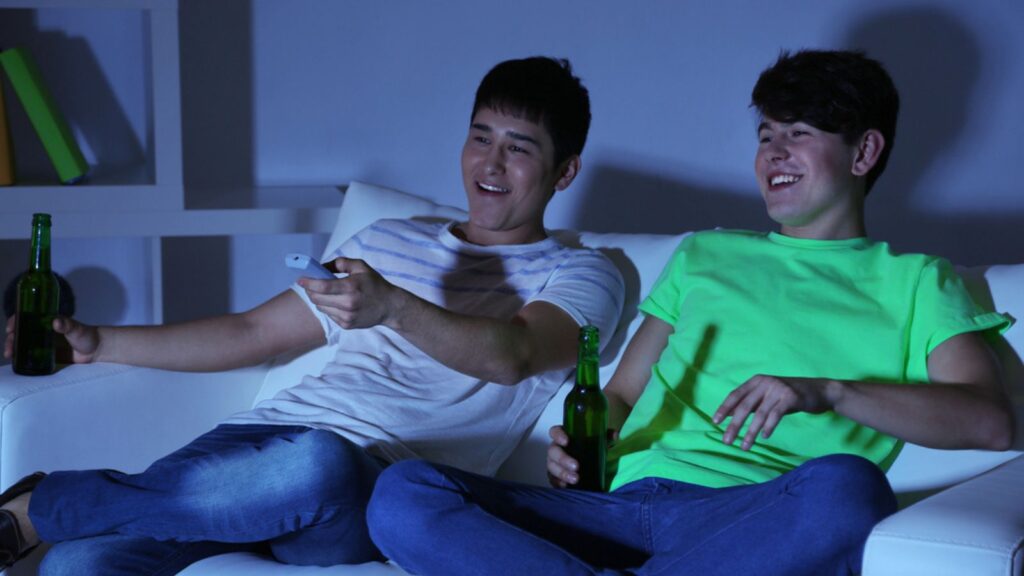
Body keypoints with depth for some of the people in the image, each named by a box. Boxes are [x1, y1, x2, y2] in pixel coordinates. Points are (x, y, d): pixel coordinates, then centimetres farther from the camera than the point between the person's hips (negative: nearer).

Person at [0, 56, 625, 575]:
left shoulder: (579, 274, 13)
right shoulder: (387, 241, 29)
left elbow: (511, 356, -10)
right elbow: (253, 333, 32)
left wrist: (393, 307, -28)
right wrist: (97, 343, 26)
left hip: (382, 485, -4)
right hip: (263, 434, 4)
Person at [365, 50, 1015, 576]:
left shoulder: (910, 282, 18)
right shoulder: (705, 255, 31)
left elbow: (990, 420, 2)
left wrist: (827, 392, -13)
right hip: (621, 504, 3)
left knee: (845, 488, -40)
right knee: (404, 493, -19)